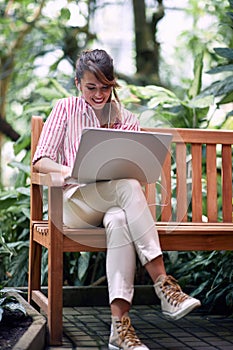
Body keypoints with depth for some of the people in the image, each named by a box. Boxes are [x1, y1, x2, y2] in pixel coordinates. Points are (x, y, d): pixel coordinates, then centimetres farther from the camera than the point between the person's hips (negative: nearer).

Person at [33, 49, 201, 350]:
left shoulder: (127, 119, 15)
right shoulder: (66, 109, 8)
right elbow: (40, 161, 0)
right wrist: (69, 170, -22)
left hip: (113, 205, 3)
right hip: (75, 202, -2)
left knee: (119, 221, -38)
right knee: (128, 188, -35)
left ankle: (120, 325, -43)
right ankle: (163, 286, -41)